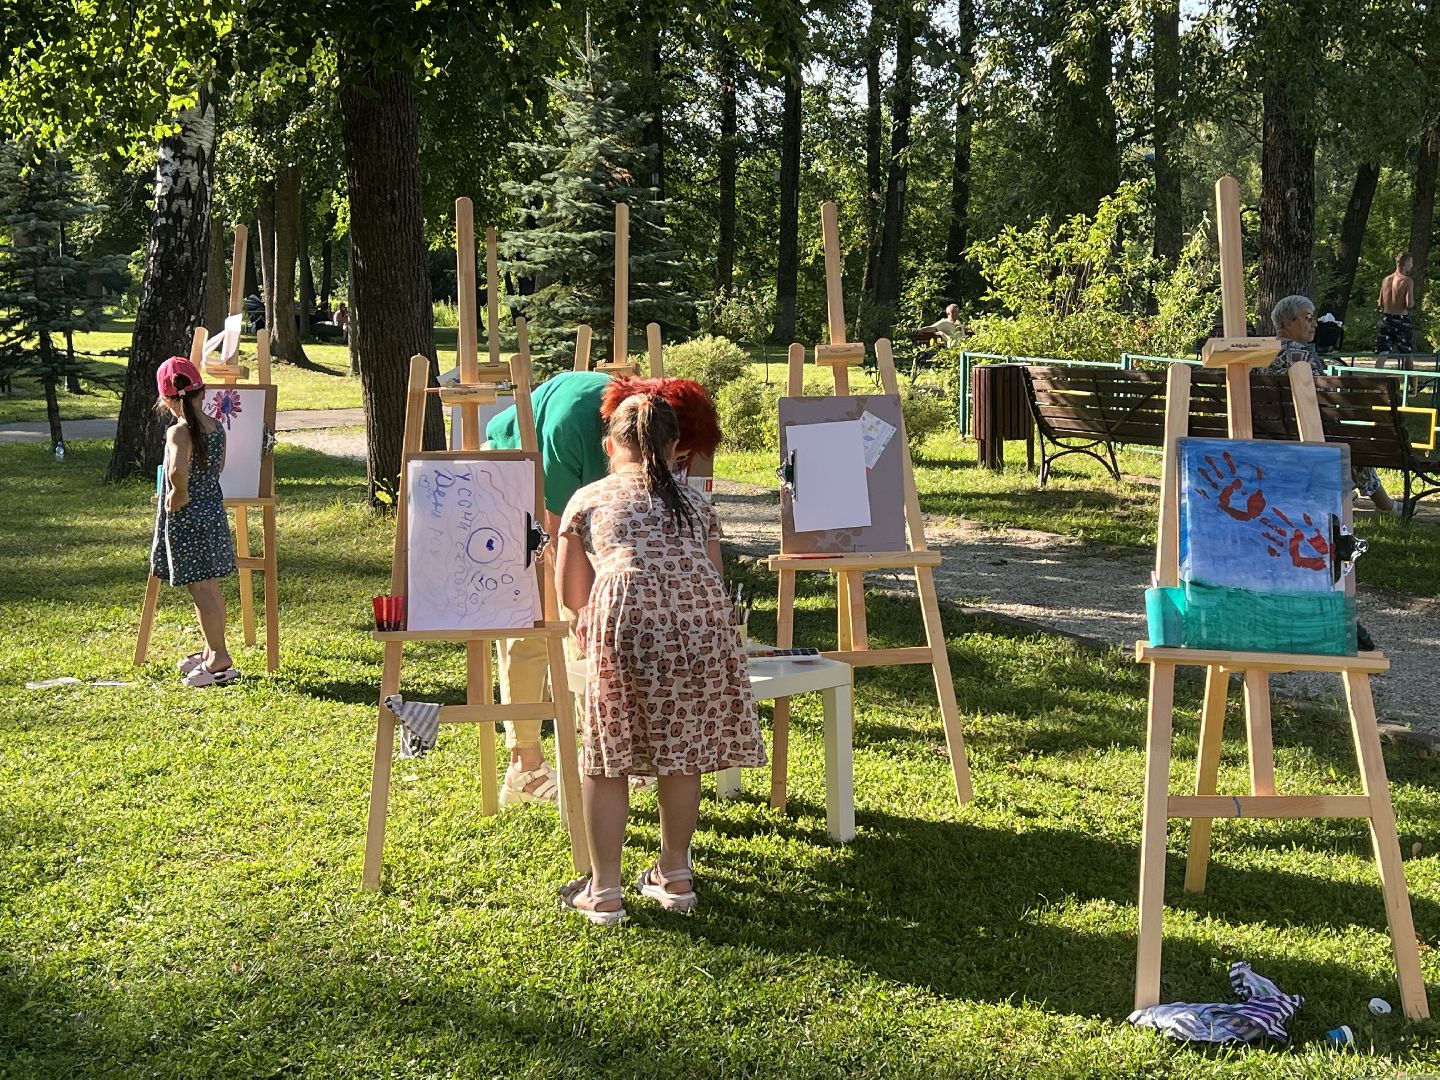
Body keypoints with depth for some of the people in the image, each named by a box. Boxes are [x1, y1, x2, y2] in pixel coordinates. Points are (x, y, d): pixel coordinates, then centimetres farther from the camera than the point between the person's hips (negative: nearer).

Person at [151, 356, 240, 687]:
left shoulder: (179, 432, -19)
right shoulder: (217, 428, 3)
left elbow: (178, 471, -37)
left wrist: (179, 494, -21)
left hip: (186, 519, -8)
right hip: (214, 511, 8)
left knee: (200, 590, -2)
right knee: (211, 587, 17)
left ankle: (220, 662, 0)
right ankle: (212, 652, 29)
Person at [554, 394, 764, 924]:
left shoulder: (587, 500, 22)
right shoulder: (694, 501, 29)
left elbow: (571, 593, 26)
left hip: (626, 618, -3)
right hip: (702, 618, 3)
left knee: (607, 756, 8)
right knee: (681, 750, 16)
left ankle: (604, 891, 12)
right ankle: (674, 876, 28)